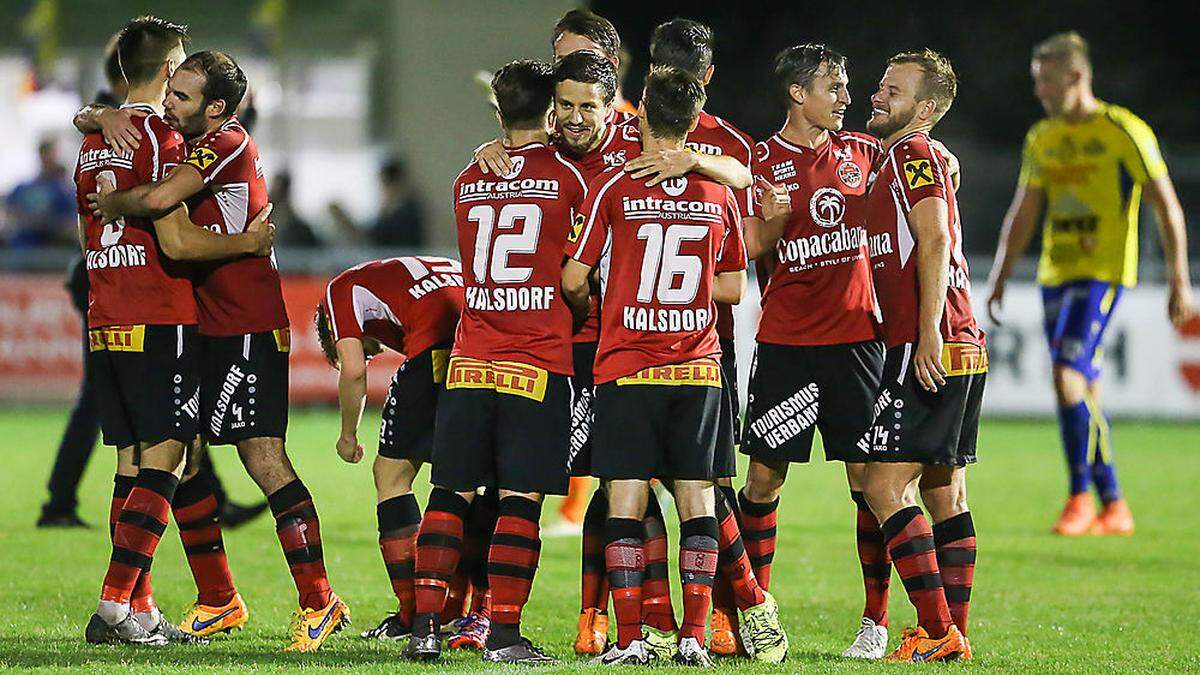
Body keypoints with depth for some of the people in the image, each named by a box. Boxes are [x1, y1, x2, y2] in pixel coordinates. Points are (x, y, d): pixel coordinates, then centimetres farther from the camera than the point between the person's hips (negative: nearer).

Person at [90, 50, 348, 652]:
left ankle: (319, 601, -10)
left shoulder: (228, 142, -15)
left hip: (249, 327, -9)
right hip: (202, 325, 9)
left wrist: (109, 202, -10)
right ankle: (218, 601, 18)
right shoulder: (182, 140, 12)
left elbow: (160, 198, -28)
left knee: (263, 456, -13)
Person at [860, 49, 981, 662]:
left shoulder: (913, 156, -8)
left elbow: (935, 244, -19)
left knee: (884, 486, -11)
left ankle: (938, 632, -13)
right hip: (963, 348, 10)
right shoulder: (898, 160, 21)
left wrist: (929, 332, -25)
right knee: (944, 492, 11)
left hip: (931, 350, -10)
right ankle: (953, 634, 12)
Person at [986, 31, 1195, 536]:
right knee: (1085, 393, 6)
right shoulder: (1041, 139, 13)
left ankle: (1080, 495, -13)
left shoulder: (1124, 132, -6)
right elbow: (1022, 215, 20)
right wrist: (999, 281, 15)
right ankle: (1114, 508, 13)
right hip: (1055, 275, 7)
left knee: (1067, 375, -20)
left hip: (1103, 273, -7)